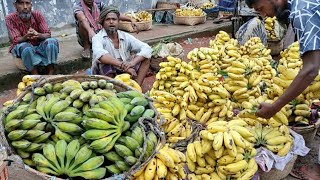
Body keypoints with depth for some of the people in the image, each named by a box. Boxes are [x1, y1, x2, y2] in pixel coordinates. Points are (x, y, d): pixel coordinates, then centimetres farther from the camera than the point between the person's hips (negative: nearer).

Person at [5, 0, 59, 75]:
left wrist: (38, 35, -40)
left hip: (39, 46, 2)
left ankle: (50, 74, -27)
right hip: (21, 49, -2)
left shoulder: (37, 15, -11)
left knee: (52, 41, -26)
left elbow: (48, 35, -15)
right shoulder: (10, 18, -15)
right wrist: (26, 36, -42)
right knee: (25, 46, -35)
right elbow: (15, 40, -19)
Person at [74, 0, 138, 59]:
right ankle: (86, 47, -14)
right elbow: (82, 19, -35)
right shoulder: (77, 6, -13)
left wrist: (131, 19, -27)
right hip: (85, 38, -3)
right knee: (83, 22, -30)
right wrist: (90, 31, -55)